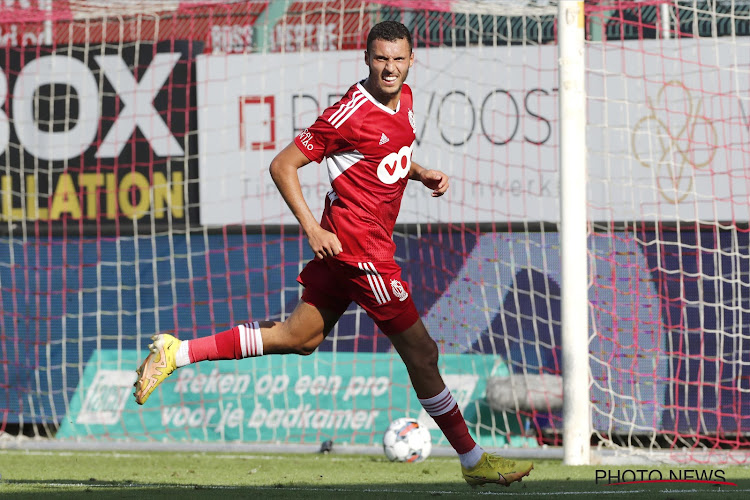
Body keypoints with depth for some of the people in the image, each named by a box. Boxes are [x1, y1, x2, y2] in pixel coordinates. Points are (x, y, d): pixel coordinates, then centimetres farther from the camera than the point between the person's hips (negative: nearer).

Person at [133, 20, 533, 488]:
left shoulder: (404, 98, 8)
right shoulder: (351, 113, -18)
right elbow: (283, 166, -13)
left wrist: (423, 174, 8)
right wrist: (313, 230, -18)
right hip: (360, 245, -9)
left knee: (300, 337, 14)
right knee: (421, 350, -2)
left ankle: (177, 352, 15)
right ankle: (473, 459, 7)